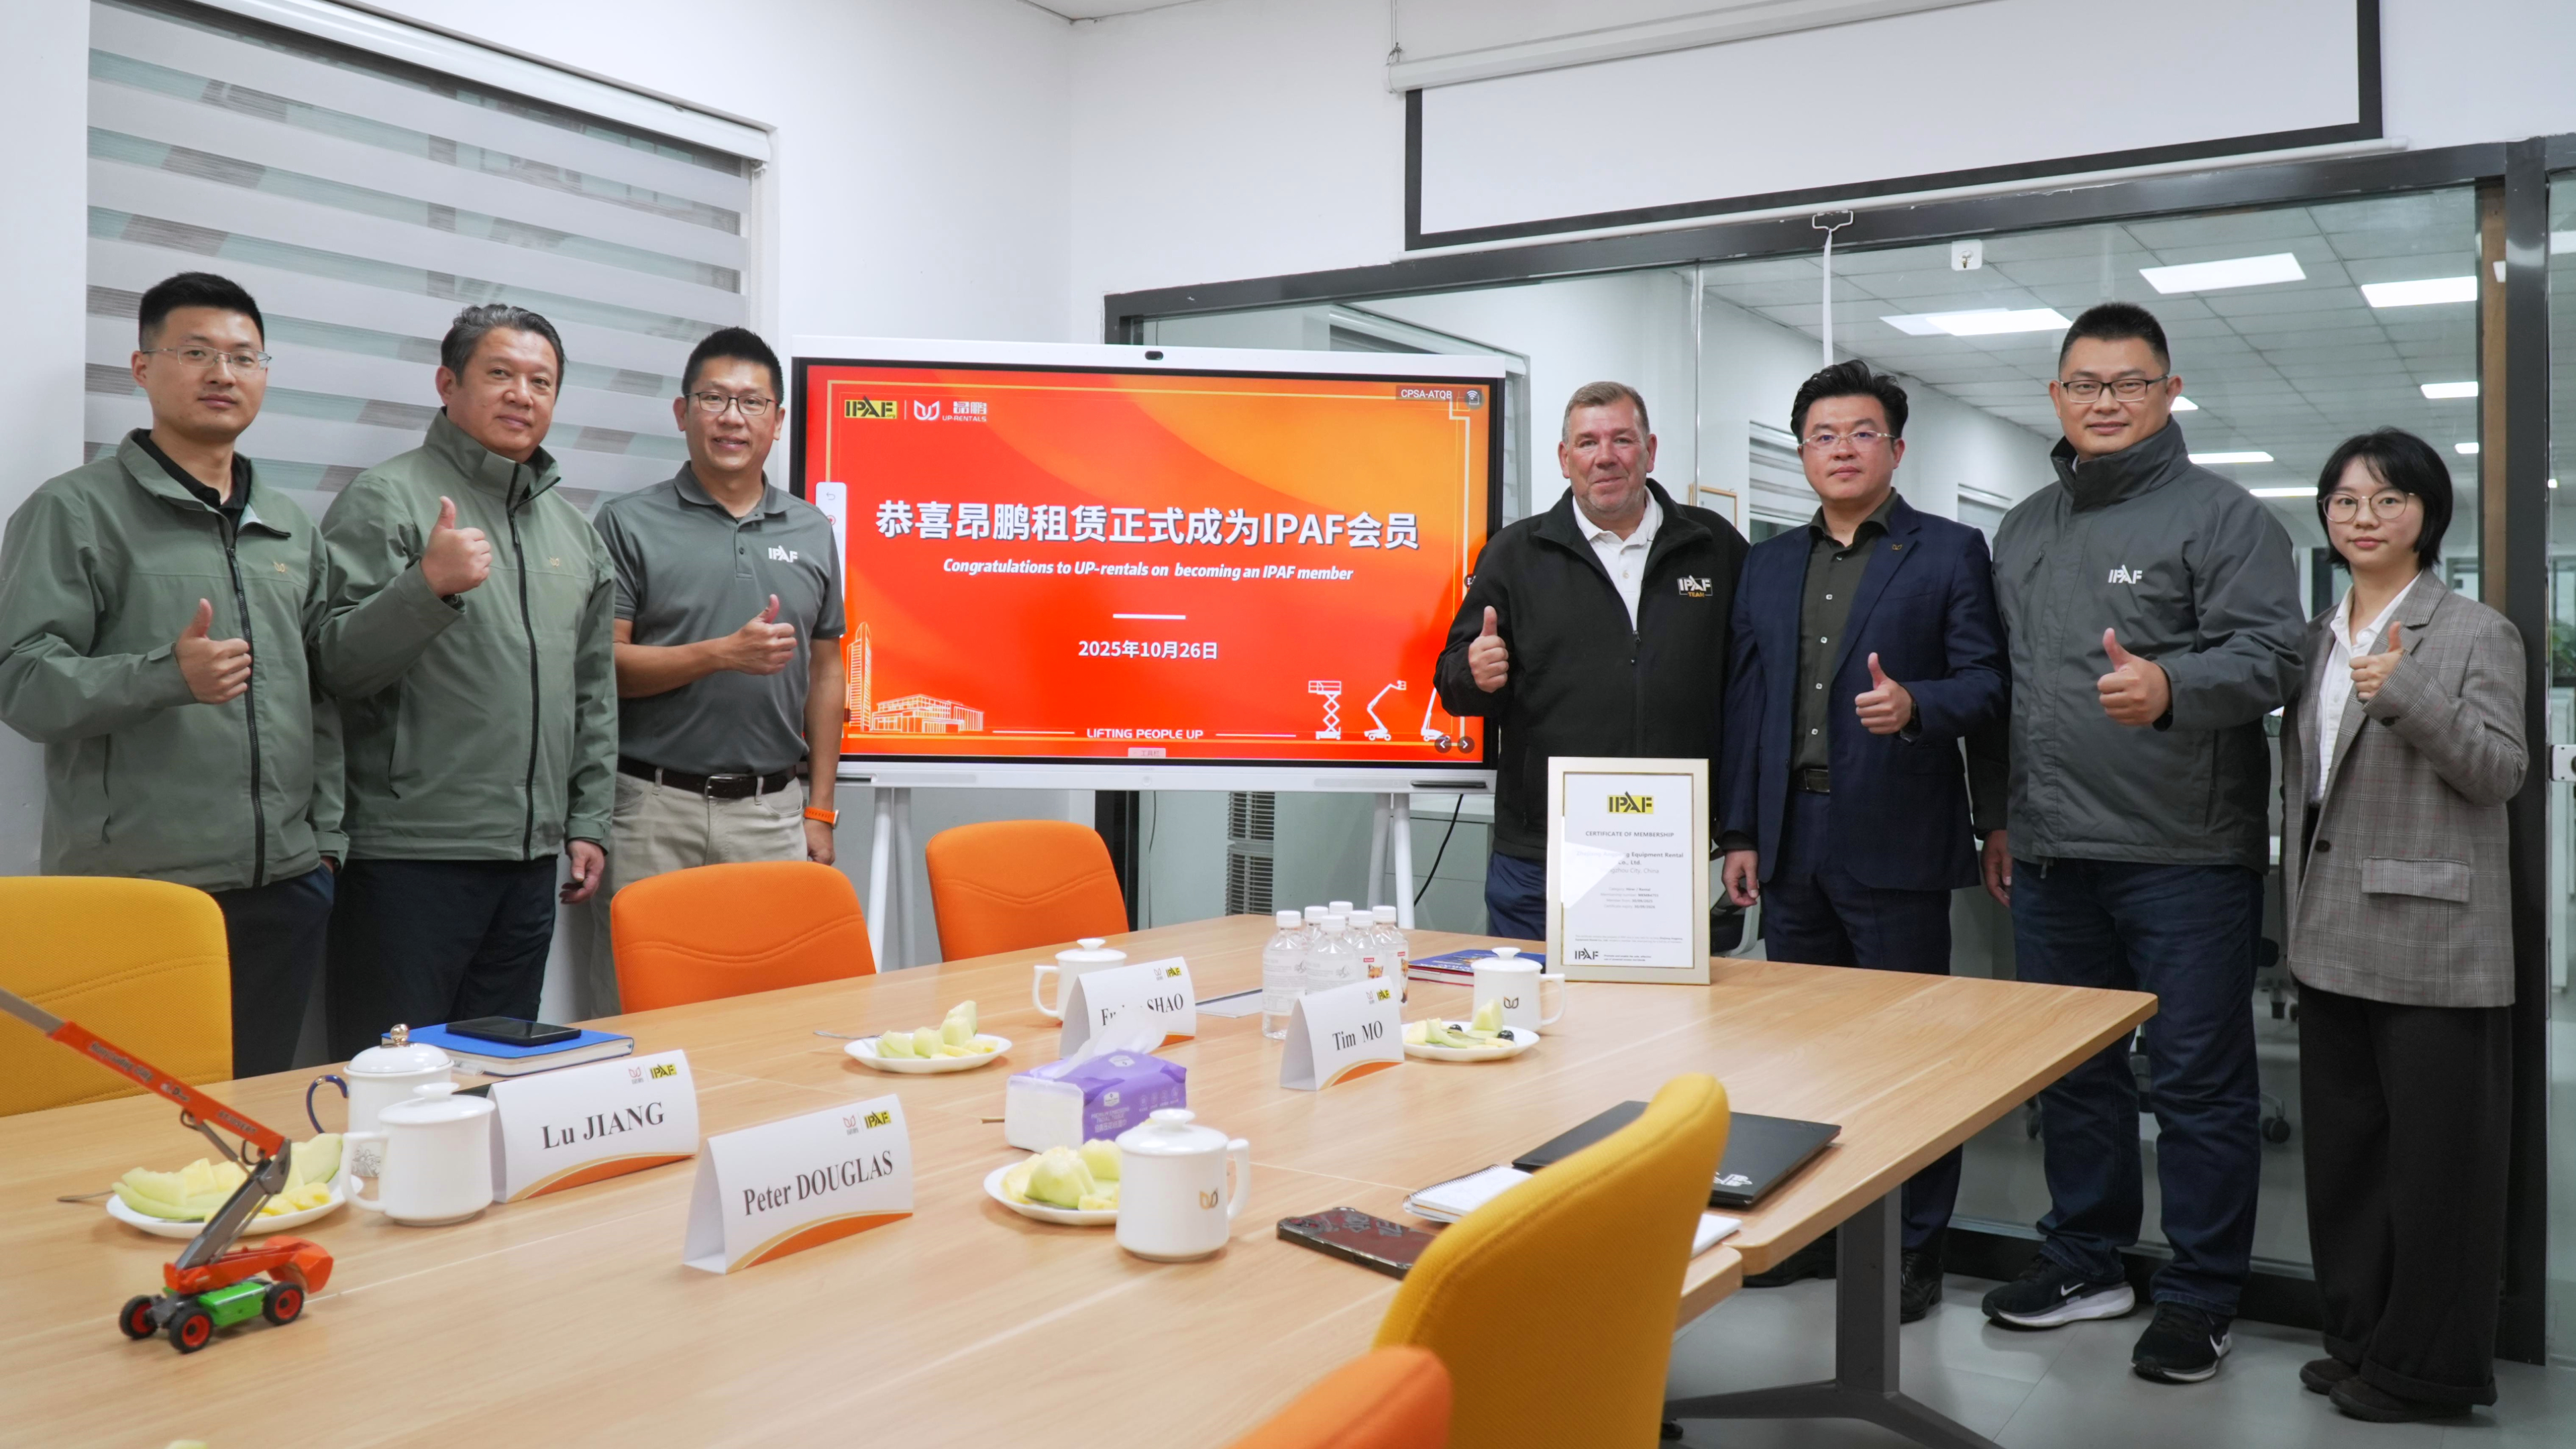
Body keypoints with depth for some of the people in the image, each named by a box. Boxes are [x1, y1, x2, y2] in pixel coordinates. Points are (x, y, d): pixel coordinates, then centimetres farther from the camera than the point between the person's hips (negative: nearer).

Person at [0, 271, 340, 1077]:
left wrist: (326, 837, 10)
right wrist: (168, 675, -24)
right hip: (132, 891, -5)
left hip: (285, 891, 5)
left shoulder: (291, 527, 17)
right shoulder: (76, 510, 0)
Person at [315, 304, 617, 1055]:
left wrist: (587, 820, 15)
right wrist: (428, 585, -27)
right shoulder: (385, 498, -2)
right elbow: (337, 662, -11)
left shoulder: (571, 526, 17)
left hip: (532, 857, 6)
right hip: (411, 854, -6)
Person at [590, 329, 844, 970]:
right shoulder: (629, 523, 2)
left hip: (772, 811, 2)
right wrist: (724, 654, -17)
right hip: (658, 805, -2)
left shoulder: (813, 532, 12)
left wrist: (819, 810, 8)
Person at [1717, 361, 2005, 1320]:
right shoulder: (1769, 564, 15)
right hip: (1791, 841, 5)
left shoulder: (1950, 553, 1)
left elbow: (1985, 682, -4)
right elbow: (1744, 701, 13)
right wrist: (1738, 832, 9)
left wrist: (1913, 704, -25)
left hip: (1894, 842, -5)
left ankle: (1912, 1252, 14)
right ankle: (1810, 1228, 25)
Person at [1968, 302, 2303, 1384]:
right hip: (2052, 852, 6)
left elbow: (2268, 652, -14)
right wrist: (2002, 813, 19)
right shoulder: (2022, 530, 16)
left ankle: (2200, 1296, 15)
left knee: (2200, 1079, 2)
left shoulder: (2220, 514, -3)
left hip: (2187, 853, -6)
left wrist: (2173, 686, -33)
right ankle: (2085, 1262, 28)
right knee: (2073, 1069, 14)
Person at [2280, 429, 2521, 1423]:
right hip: (2334, 939, 6)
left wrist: (2406, 696, -25)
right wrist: (2297, 915, 15)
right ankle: (2359, 1334, 25)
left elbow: (2500, 772, -12)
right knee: (2343, 1145, 13)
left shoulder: (2477, 634, -4)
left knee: (2433, 1153, 1)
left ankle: (2426, 1365, 12)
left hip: (2432, 942, -6)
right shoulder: (2318, 639, 13)